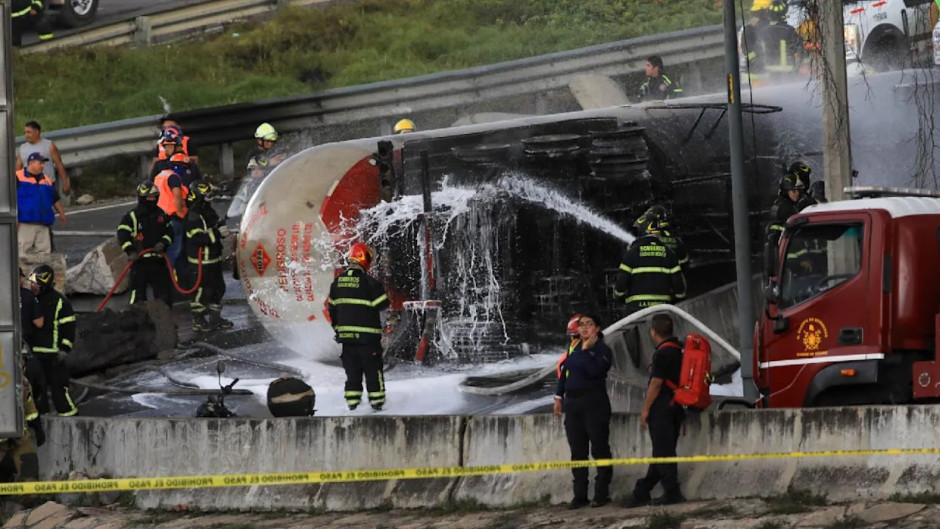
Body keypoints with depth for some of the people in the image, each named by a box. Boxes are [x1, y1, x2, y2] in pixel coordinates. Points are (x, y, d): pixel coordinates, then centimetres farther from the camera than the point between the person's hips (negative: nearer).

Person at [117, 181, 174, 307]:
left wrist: (163, 243, -5)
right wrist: (130, 251, -21)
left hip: (158, 259, 5)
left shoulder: (161, 215, 12)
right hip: (139, 260, -5)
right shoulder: (132, 216, -5)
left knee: (164, 289, 7)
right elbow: (122, 234, -11)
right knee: (138, 291, -6)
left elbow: (169, 231, 16)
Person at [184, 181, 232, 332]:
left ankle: (215, 317, 28)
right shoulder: (192, 216, -20)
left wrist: (222, 230, -6)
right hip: (200, 261, -9)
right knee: (202, 291, -4)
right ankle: (198, 321, 6)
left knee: (218, 288, 16)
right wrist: (217, 233, -27)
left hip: (214, 258, 9)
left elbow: (217, 226, 19)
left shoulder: (209, 211, 9)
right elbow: (198, 237, -27)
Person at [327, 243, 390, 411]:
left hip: (345, 334, 5)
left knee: (352, 370, 12)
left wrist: (337, 328, 22)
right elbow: (383, 304, -10)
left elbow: (332, 307, 12)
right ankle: (377, 401, 7)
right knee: (373, 369, 4)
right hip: (367, 334, -5)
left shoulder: (337, 282, 6)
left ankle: (352, 403, 12)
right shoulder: (369, 282, -14)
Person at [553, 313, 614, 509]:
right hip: (573, 403, 6)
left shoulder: (603, 350, -5)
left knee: (599, 449, -3)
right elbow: (564, 371, 19)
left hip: (594, 403, -6)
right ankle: (580, 495, 11)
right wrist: (559, 397, 15)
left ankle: (602, 493, 1)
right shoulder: (574, 348, 14)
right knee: (577, 451, 7)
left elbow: (595, 370, -23)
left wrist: (586, 350, -12)